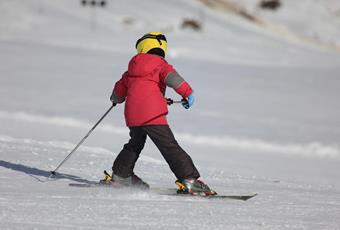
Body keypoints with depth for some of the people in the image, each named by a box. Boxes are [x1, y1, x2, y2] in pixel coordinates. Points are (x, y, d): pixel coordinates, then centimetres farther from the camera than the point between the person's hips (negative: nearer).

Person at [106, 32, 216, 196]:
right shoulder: (160, 64, 4)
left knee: (136, 144, 29)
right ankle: (189, 179, -20)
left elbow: (119, 91, 31)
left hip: (132, 114, 6)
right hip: (152, 114, -6)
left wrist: (115, 99, 53)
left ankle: (120, 175, 36)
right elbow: (171, 76, -17)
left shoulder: (131, 70, 20)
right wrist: (187, 92, -24)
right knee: (170, 147, -11)